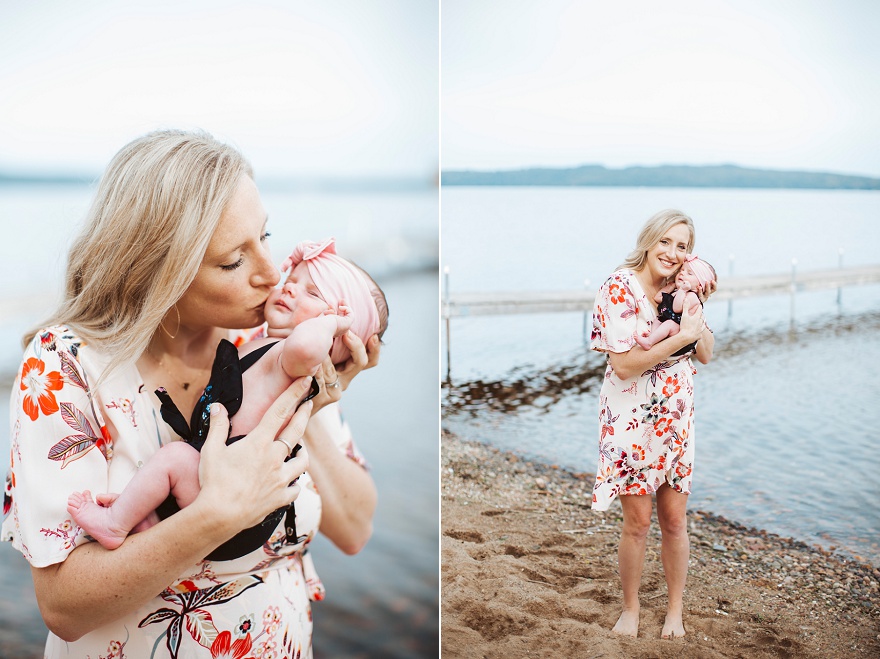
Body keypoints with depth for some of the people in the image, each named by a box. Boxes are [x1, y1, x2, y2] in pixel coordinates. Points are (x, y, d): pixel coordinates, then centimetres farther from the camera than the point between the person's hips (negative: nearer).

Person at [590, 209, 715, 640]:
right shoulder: (619, 289, -13)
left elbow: (706, 356, 6)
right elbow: (624, 365, -20)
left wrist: (696, 310, -9)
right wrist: (681, 336, -22)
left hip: (676, 420, 5)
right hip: (632, 420, -5)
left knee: (675, 519, 10)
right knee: (638, 522, 4)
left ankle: (675, 609, 28)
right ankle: (631, 607, 24)